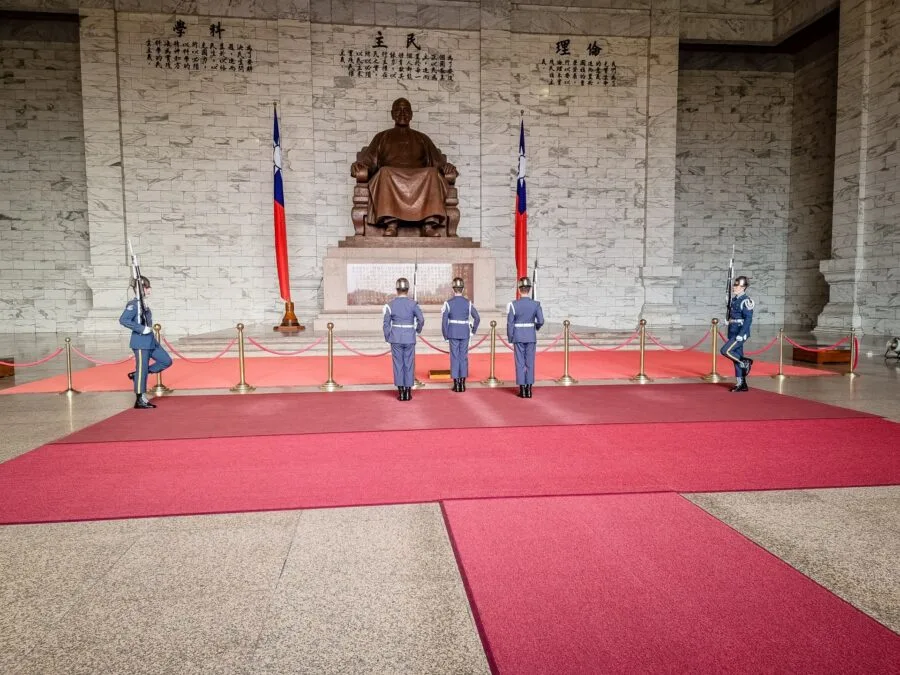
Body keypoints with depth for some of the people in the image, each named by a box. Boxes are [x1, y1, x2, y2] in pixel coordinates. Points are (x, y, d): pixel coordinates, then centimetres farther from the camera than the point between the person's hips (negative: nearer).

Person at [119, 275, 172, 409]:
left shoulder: (144, 304, 11)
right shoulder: (134, 304, -15)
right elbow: (123, 320, -26)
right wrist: (142, 329, -24)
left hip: (150, 341, 9)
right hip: (141, 343, -9)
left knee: (167, 361, 11)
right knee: (142, 370, -1)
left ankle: (137, 375, 18)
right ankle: (140, 400, 9)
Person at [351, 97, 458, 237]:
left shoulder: (422, 138, 28)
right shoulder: (382, 137, 26)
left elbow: (438, 160, 16)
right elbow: (368, 159, 12)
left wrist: (446, 166, -9)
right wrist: (359, 165, -13)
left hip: (420, 179, 1)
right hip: (389, 177, -1)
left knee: (433, 173, -32)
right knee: (385, 172, -35)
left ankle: (430, 225, -45)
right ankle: (390, 224, -46)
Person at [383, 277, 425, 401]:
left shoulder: (390, 304, -4)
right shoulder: (413, 303, -5)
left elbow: (387, 323, -4)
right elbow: (421, 320, -9)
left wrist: (387, 338, 7)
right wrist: (418, 329, 11)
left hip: (396, 338, 0)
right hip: (409, 338, 0)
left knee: (398, 364, 5)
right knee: (409, 364, 6)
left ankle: (401, 393, 6)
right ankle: (408, 393, 8)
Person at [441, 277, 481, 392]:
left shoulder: (448, 303, -8)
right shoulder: (468, 303, -3)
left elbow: (444, 321, -10)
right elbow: (477, 318, -6)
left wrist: (445, 336, 0)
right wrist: (473, 331, 7)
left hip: (453, 334, -1)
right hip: (465, 334, 1)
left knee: (454, 357, 3)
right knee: (463, 357, 7)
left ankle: (456, 384, 4)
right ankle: (462, 384, 7)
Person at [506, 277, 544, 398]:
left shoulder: (513, 305, -9)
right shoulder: (536, 304, -6)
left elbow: (510, 323, -8)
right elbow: (541, 321, -8)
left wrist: (510, 338, 2)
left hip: (518, 337, -1)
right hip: (531, 337, 1)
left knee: (520, 363, 5)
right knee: (530, 362, 7)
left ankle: (522, 390, 6)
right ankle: (528, 389, 9)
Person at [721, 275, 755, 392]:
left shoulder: (745, 301, -14)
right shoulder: (735, 299, 13)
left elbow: (748, 320, -19)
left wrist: (741, 335, -24)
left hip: (740, 334, -9)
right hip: (733, 334, 9)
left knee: (725, 351, -18)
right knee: (737, 359, 9)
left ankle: (746, 362, 0)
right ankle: (741, 384, 15)